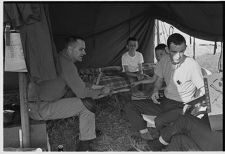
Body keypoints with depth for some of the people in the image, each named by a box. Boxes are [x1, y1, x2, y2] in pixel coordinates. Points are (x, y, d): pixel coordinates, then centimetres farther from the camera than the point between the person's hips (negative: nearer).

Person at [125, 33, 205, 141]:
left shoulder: (192, 64, -14)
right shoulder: (164, 60, 1)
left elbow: (201, 88, -4)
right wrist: (155, 91, -4)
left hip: (181, 106, -6)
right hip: (165, 101, 6)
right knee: (130, 107, -7)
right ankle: (147, 137, -9)